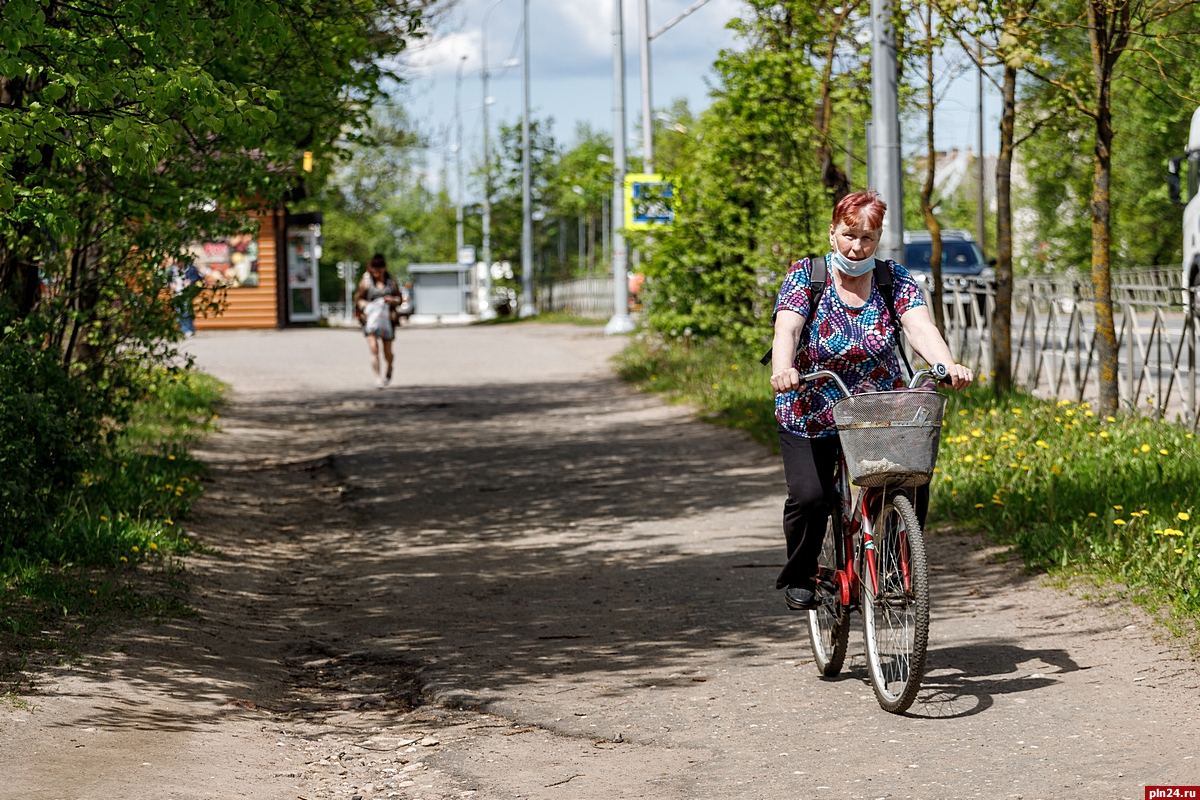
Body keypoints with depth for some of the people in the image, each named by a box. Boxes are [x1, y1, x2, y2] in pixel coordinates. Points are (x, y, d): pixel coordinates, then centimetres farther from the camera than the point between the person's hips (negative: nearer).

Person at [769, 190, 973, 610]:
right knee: (809, 497, -20)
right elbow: (787, 329, -22)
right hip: (811, 417, -2)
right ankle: (798, 576, 8)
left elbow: (920, 327, -16)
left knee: (913, 490, -16)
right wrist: (783, 369, -44)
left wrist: (947, 365, -38)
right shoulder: (806, 275, -7)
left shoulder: (894, 279, -1)